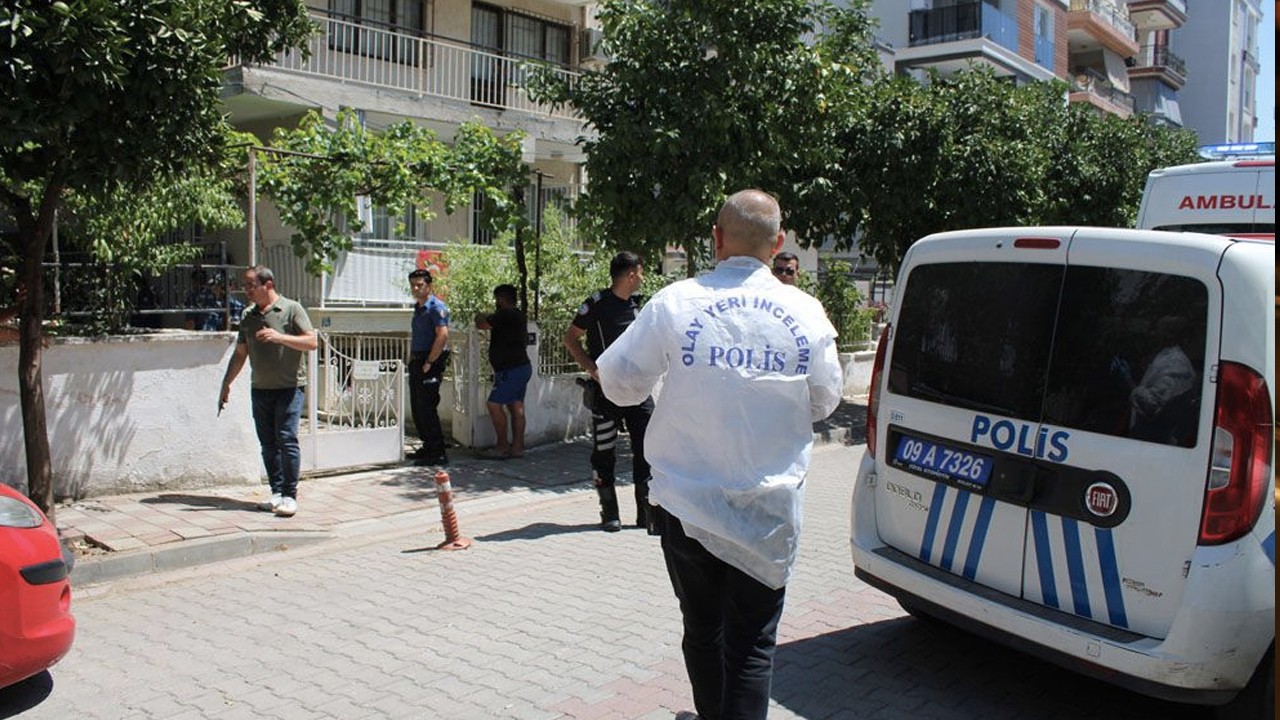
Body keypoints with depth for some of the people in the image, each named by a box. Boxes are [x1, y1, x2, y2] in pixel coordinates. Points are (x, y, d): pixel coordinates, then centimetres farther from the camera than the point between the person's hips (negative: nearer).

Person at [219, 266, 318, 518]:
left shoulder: (291, 310, -2)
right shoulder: (248, 317, 15)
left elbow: (312, 341, -10)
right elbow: (240, 354, 20)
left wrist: (280, 337, -21)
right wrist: (226, 384, 17)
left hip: (290, 387, -5)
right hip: (260, 389, 6)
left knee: (287, 439, -11)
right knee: (268, 443, 5)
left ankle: (290, 495, -7)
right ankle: (277, 492, 12)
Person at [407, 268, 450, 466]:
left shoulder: (436, 307, -12)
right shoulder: (418, 308, 17)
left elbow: (442, 336, -21)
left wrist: (428, 363, -20)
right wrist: (412, 360, 17)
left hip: (431, 363, -10)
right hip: (417, 362, 10)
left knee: (426, 408, -11)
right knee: (417, 408, 12)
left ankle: (438, 453, -6)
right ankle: (428, 446, 22)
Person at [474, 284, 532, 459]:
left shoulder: (506, 314, -16)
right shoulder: (518, 316, 16)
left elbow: (482, 324, -14)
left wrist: (479, 317, 11)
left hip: (511, 370, -10)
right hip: (521, 366, 10)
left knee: (494, 404, -7)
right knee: (516, 407, 9)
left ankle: (502, 446, -4)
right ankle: (517, 446, 9)